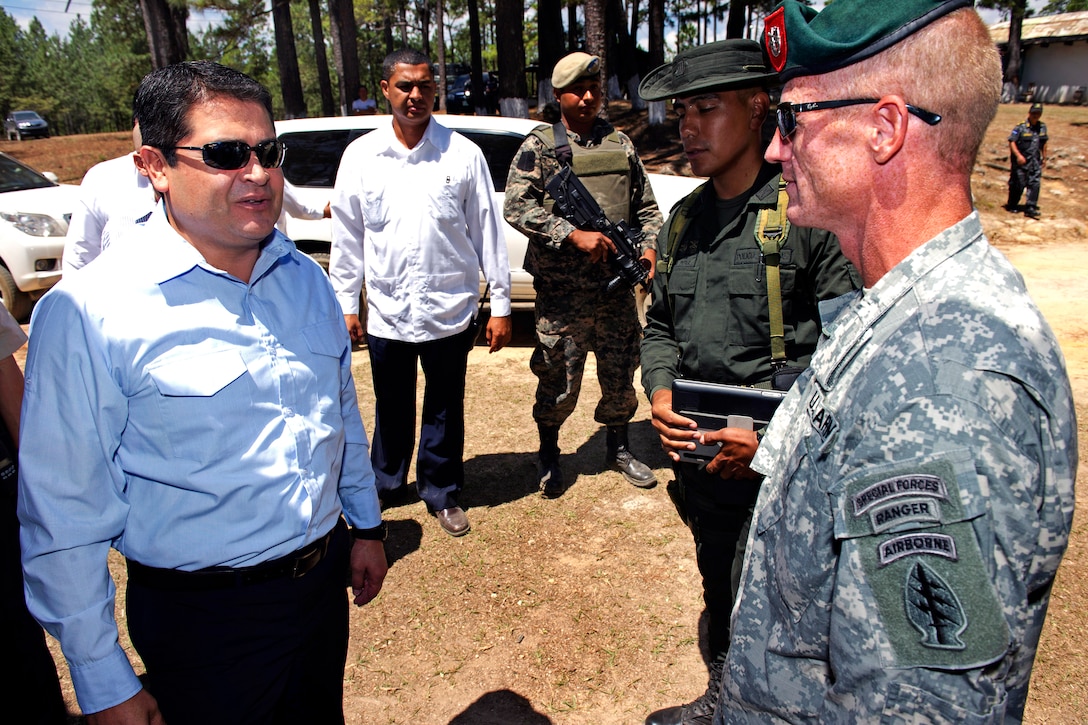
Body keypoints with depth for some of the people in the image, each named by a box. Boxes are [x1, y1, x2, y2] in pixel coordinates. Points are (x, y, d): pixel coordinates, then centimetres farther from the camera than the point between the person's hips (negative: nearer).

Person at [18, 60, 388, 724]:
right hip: (202, 618, -5)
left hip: (325, 581, 6)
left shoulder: (307, 279, 0)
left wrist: (366, 525, 16)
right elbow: (64, 514, -14)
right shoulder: (88, 314, -18)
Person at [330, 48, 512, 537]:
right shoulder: (360, 156, 1)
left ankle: (442, 494, 32)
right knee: (392, 407, 18)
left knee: (445, 409, 12)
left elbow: (487, 231, -1)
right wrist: (346, 304, 6)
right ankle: (386, 484, 41)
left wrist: (500, 304, -2)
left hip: (449, 312, -1)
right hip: (386, 312, 1)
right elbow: (346, 237, 6)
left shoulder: (463, 154, -3)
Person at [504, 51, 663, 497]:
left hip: (616, 286, 4)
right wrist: (574, 235, -21)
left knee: (620, 372, 13)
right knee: (558, 378, 4)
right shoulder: (539, 147, -1)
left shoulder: (619, 143, 11)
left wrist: (648, 246, -4)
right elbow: (516, 208, -13)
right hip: (561, 290, -4)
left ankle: (618, 448, 34)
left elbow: (645, 205, 14)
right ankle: (548, 455, 26)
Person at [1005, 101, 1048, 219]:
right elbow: (1011, 141, -14)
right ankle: (1012, 205, 21)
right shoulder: (1020, 127, -10)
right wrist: (1018, 155, -22)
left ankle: (1031, 208, -2)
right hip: (1021, 161, -5)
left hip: (1035, 161, 5)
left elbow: (1044, 143, 18)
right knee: (1018, 184, 3)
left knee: (1035, 183, -3)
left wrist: (1044, 157, 20)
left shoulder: (1042, 127, 8)